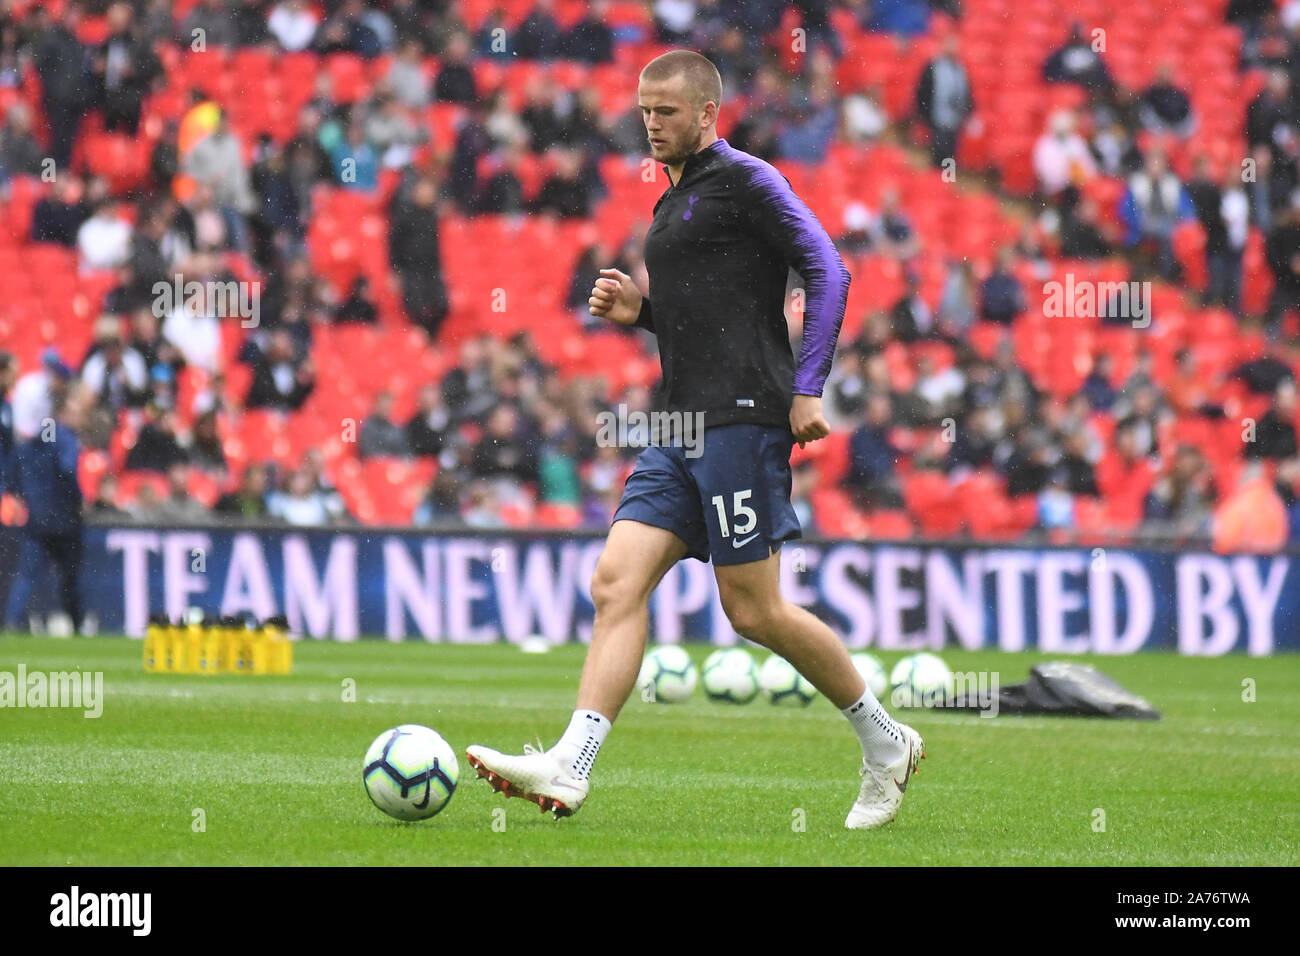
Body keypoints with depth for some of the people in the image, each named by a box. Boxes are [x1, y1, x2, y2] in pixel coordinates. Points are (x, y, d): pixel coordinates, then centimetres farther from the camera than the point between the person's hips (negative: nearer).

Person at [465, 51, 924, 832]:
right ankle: (570, 769, -15)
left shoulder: (744, 180, -4)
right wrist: (638, 310, 13)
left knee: (754, 609, -6)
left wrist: (809, 386, -18)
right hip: (682, 426, 9)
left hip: (742, 416, -9)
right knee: (617, 582, -6)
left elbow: (828, 271, -11)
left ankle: (886, 744, 10)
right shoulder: (674, 204, 23)